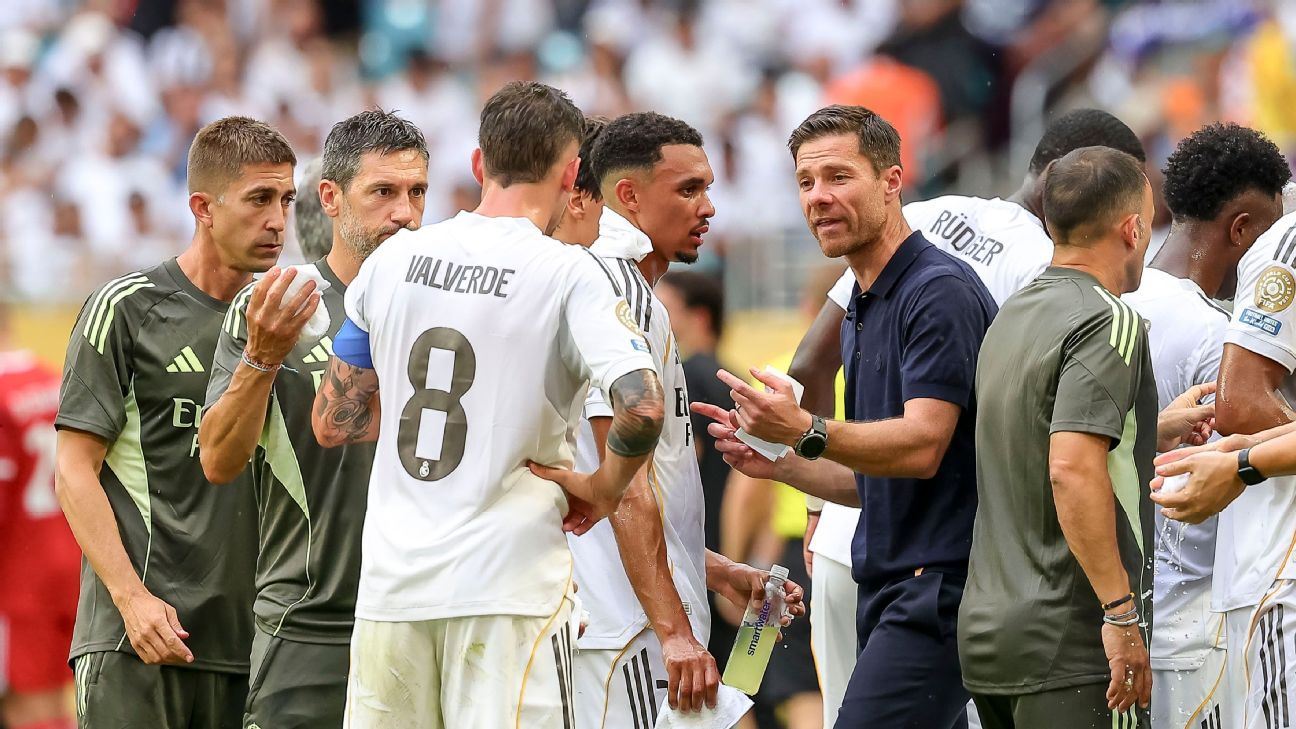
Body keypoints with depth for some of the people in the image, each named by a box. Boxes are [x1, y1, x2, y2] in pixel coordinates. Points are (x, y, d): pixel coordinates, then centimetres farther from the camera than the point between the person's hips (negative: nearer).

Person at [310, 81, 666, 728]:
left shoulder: (391, 260, 7)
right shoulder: (567, 273, -6)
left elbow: (332, 423, 14)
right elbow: (641, 408, -20)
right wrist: (604, 488, -2)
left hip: (392, 580, 4)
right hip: (508, 584, -4)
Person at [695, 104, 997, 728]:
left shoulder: (939, 292, -11)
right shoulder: (862, 312, 20)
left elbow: (920, 446, -22)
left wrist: (808, 432, -36)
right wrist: (780, 462, 10)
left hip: (938, 581, -10)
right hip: (889, 592, 10)